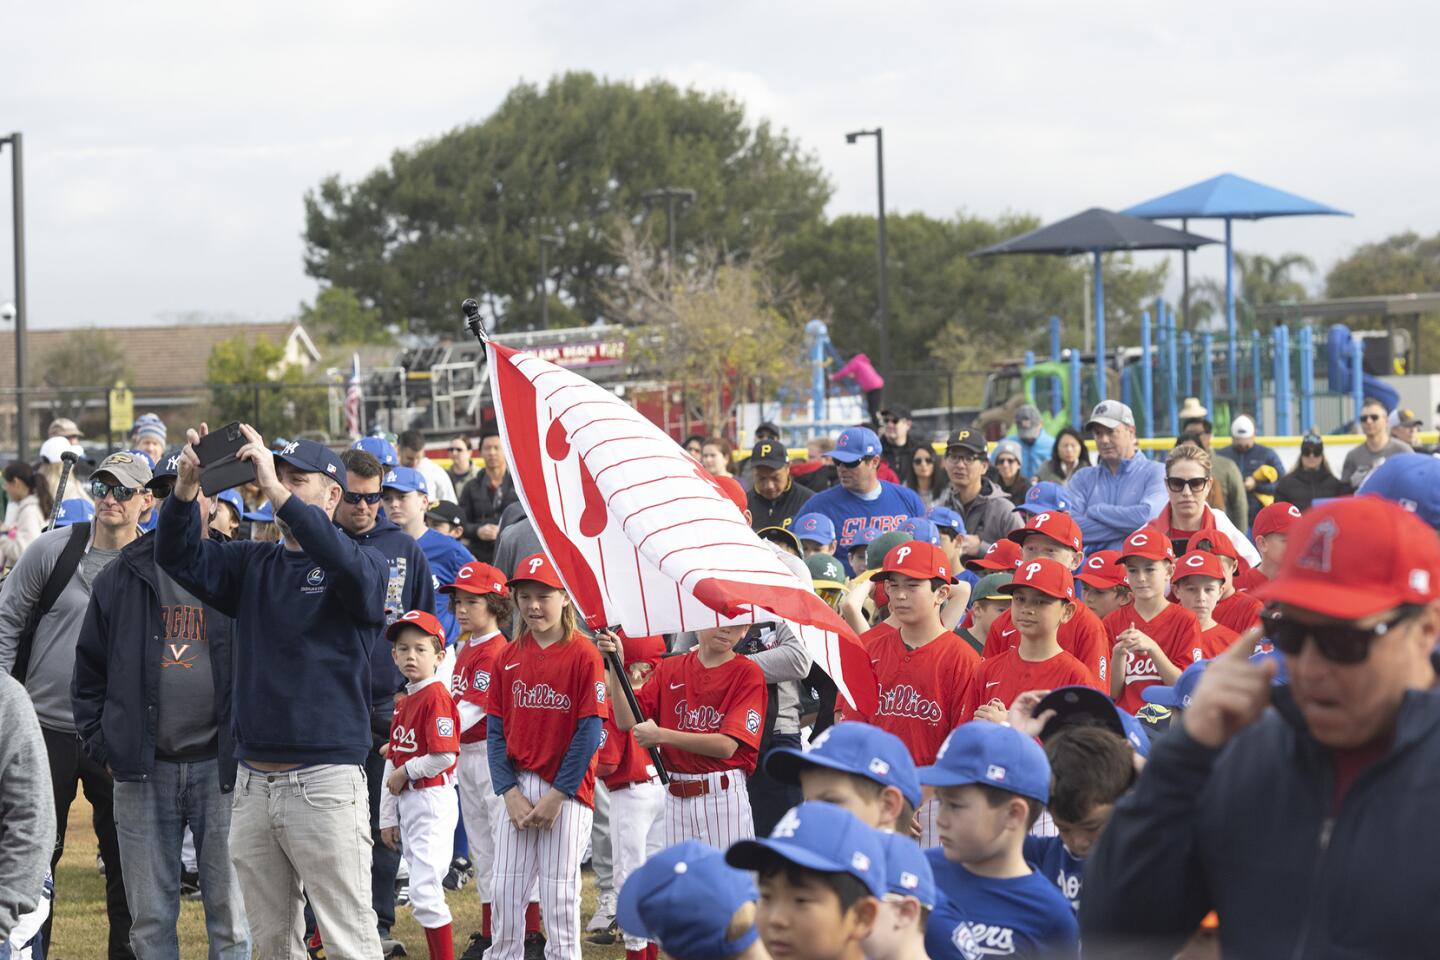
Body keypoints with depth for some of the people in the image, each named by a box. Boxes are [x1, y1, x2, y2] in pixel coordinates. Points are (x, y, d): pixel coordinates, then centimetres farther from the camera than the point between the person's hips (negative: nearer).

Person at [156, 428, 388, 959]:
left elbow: (349, 567, -25)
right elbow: (180, 557, 2)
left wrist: (279, 494, -31)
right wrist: (186, 486, -16)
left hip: (325, 780, -6)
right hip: (253, 783, 6)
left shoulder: (365, 563, -1)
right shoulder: (254, 563, 15)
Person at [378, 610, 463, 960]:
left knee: (425, 892, -13)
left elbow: (444, 757, -21)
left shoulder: (436, 697, -13)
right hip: (407, 803, 9)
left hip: (433, 799, -9)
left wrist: (405, 772, -9)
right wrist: (387, 816, 15)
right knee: (424, 890, 12)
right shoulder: (403, 703, 14)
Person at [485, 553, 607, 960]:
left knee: (559, 895, 0)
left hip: (567, 792, -4)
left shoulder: (583, 654, -7)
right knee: (505, 892, 5)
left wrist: (557, 796, -13)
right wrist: (510, 792, -6)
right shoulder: (508, 656, 8)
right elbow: (495, 730, 6)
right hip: (517, 791, 5)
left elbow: (589, 732, -10)